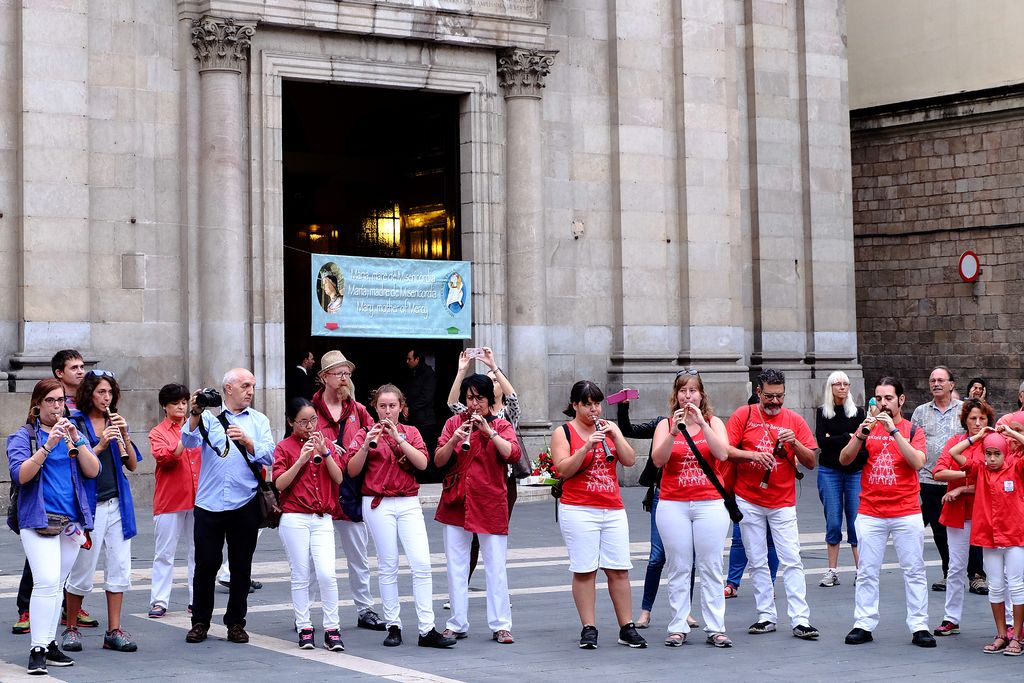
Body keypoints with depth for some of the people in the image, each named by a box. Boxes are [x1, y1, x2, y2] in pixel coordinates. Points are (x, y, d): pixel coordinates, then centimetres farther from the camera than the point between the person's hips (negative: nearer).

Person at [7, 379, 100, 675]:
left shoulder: (73, 433, 14)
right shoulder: (23, 436, 1)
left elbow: (93, 471, 2)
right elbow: (20, 474, -14)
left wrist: (76, 441, -12)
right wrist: (48, 446, -23)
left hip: (72, 521, 5)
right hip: (38, 519, -5)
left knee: (56, 584, 8)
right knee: (46, 581, -17)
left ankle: (50, 643, 16)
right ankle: (38, 650, -14)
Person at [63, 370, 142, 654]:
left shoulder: (115, 422, 11)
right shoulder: (75, 423, -3)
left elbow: (133, 465, 6)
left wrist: (124, 437, -9)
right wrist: (100, 446, -19)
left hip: (117, 503, 5)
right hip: (88, 504, -5)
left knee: (119, 570, 3)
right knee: (82, 573, 2)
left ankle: (114, 631, 8)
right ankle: (70, 628, 18)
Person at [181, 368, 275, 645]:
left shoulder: (258, 421, 11)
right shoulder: (209, 416, 8)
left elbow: (268, 456, -1)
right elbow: (190, 440, -9)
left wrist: (247, 441, -18)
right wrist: (195, 415, -24)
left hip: (245, 505, 1)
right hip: (209, 505, -1)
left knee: (241, 566, 5)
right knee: (206, 563, 1)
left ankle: (236, 623, 15)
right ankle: (200, 622, 13)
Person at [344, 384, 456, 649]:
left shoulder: (410, 432, 11)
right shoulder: (365, 434, 6)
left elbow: (422, 463, -4)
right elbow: (352, 470, -4)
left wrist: (398, 438, -13)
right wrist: (367, 445, -17)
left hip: (409, 503, 2)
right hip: (378, 505, -1)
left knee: (422, 563, -8)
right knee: (388, 565, 1)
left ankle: (427, 630, -7)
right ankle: (393, 627, 9)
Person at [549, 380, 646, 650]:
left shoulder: (609, 427, 14)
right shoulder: (563, 433, 2)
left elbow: (630, 461, 5)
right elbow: (563, 470, -10)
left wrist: (615, 435, -7)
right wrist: (587, 446, -20)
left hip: (613, 510, 4)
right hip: (579, 511, -4)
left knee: (619, 570, 2)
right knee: (584, 571, -4)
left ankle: (627, 628, 7)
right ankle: (589, 629, 1)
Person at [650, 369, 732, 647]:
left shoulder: (713, 422, 7)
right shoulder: (665, 425, 7)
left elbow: (723, 453, -11)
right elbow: (658, 459, -8)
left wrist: (702, 423, -18)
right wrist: (674, 432, -21)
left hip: (710, 504, 0)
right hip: (673, 505, 0)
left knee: (711, 567, -1)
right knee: (678, 568, 1)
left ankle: (715, 629, 2)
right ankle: (678, 628, 5)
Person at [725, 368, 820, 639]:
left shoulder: (794, 420, 4)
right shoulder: (743, 415, 2)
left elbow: (811, 462, 3)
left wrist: (794, 443, -15)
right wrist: (753, 455, -20)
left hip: (783, 503, 0)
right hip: (748, 501, 0)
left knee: (792, 561, -5)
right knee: (757, 562, 5)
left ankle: (800, 621, -6)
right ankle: (766, 617, 12)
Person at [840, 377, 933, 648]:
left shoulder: (912, 430, 4)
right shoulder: (868, 428, 9)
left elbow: (918, 462, -14)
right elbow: (844, 459, 0)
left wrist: (894, 430, -19)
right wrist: (861, 435, -16)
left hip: (907, 513, -1)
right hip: (870, 514, 1)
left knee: (914, 572, 1)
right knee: (867, 572, 2)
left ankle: (919, 627, 7)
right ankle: (863, 625, 6)